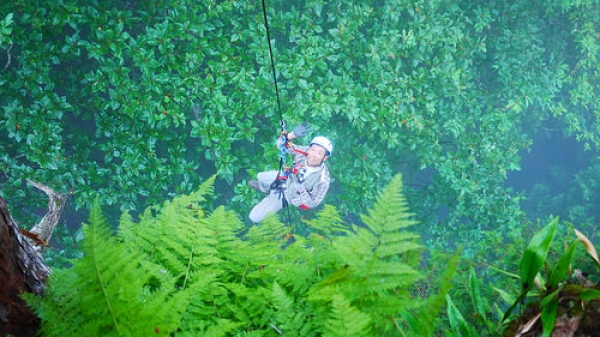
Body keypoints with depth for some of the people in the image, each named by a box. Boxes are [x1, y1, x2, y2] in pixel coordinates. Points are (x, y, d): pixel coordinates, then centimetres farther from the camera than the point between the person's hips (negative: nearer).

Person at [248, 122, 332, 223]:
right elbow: (281, 144, -20)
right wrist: (293, 134, -40)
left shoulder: (323, 180, -37)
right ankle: (265, 189, 55)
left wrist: (300, 189, -42)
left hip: (286, 196, -4)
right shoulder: (304, 152, -27)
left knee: (254, 217, -3)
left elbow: (313, 203, -26)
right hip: (284, 178, 4)